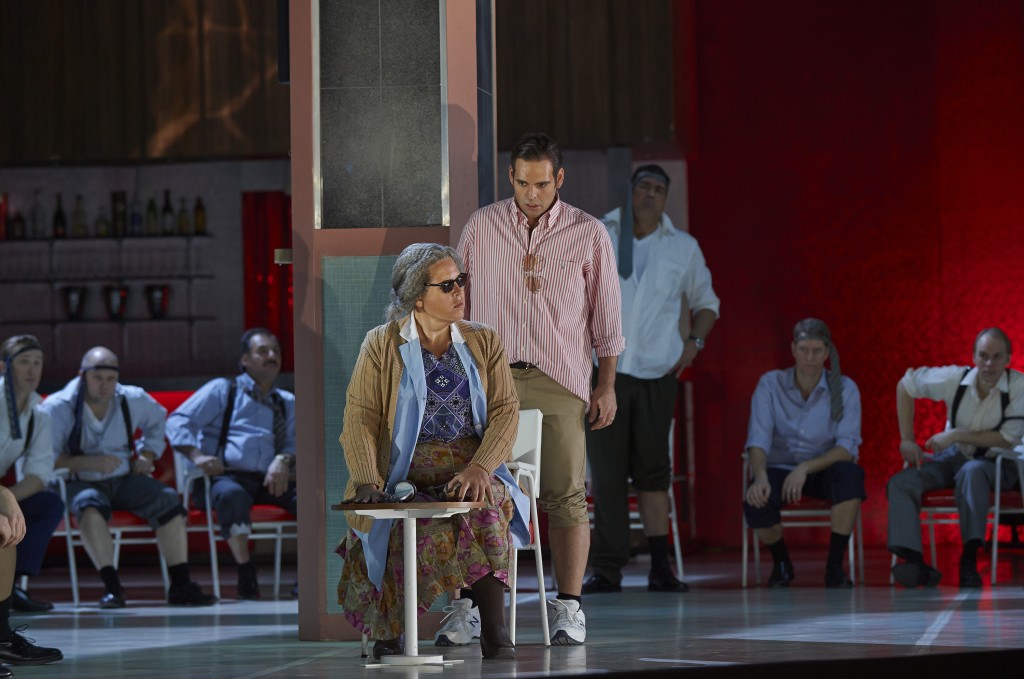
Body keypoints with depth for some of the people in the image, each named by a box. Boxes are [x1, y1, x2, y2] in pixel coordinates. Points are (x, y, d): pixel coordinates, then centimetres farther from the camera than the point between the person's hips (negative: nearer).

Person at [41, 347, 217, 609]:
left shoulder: (132, 399, 2)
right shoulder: (57, 408, -13)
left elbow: (157, 419, 26)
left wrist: (147, 455, 12)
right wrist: (88, 463, -28)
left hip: (123, 479, 4)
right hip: (80, 482, -4)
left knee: (169, 499, -19)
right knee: (90, 505, -39)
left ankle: (181, 585, -15)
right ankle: (111, 587, -37)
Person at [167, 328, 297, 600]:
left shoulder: (286, 402, 28)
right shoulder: (222, 390, 15)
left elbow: (294, 441, 15)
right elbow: (178, 422, 6)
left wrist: (284, 460, -11)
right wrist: (196, 455, -13)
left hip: (269, 481, 4)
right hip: (224, 476, -4)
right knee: (232, 496, -42)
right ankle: (246, 572, -32)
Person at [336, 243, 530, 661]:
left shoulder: (483, 342, 14)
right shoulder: (382, 345, 7)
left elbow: (505, 410, 3)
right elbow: (360, 417, -2)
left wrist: (480, 468, -16)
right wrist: (367, 480, -20)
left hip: (472, 472, 2)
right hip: (405, 476, -2)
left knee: (487, 510, -33)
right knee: (431, 533, -33)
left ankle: (493, 632, -28)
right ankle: (387, 631, -12)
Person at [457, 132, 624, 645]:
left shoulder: (588, 234, 4)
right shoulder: (482, 226, 8)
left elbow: (606, 316, 8)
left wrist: (606, 386, 5)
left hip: (559, 382, -1)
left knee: (566, 497, -4)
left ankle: (568, 608, 2)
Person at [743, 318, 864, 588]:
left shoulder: (844, 389, -7)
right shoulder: (770, 384, -5)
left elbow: (847, 447, -15)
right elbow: (758, 439, -14)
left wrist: (806, 468, -30)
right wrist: (759, 477, -35)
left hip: (825, 470, 0)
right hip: (780, 468, 0)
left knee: (850, 474, -36)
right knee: (755, 505, -34)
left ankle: (834, 565, -19)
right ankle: (781, 563, 3)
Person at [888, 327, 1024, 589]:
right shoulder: (955, 378, -10)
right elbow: (906, 385, 3)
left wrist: (955, 435, -19)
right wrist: (907, 440, 0)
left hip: (996, 463, -4)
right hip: (954, 457, 4)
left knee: (971, 472, -40)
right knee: (901, 483, -20)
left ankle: (969, 558, -39)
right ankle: (914, 562, -34)